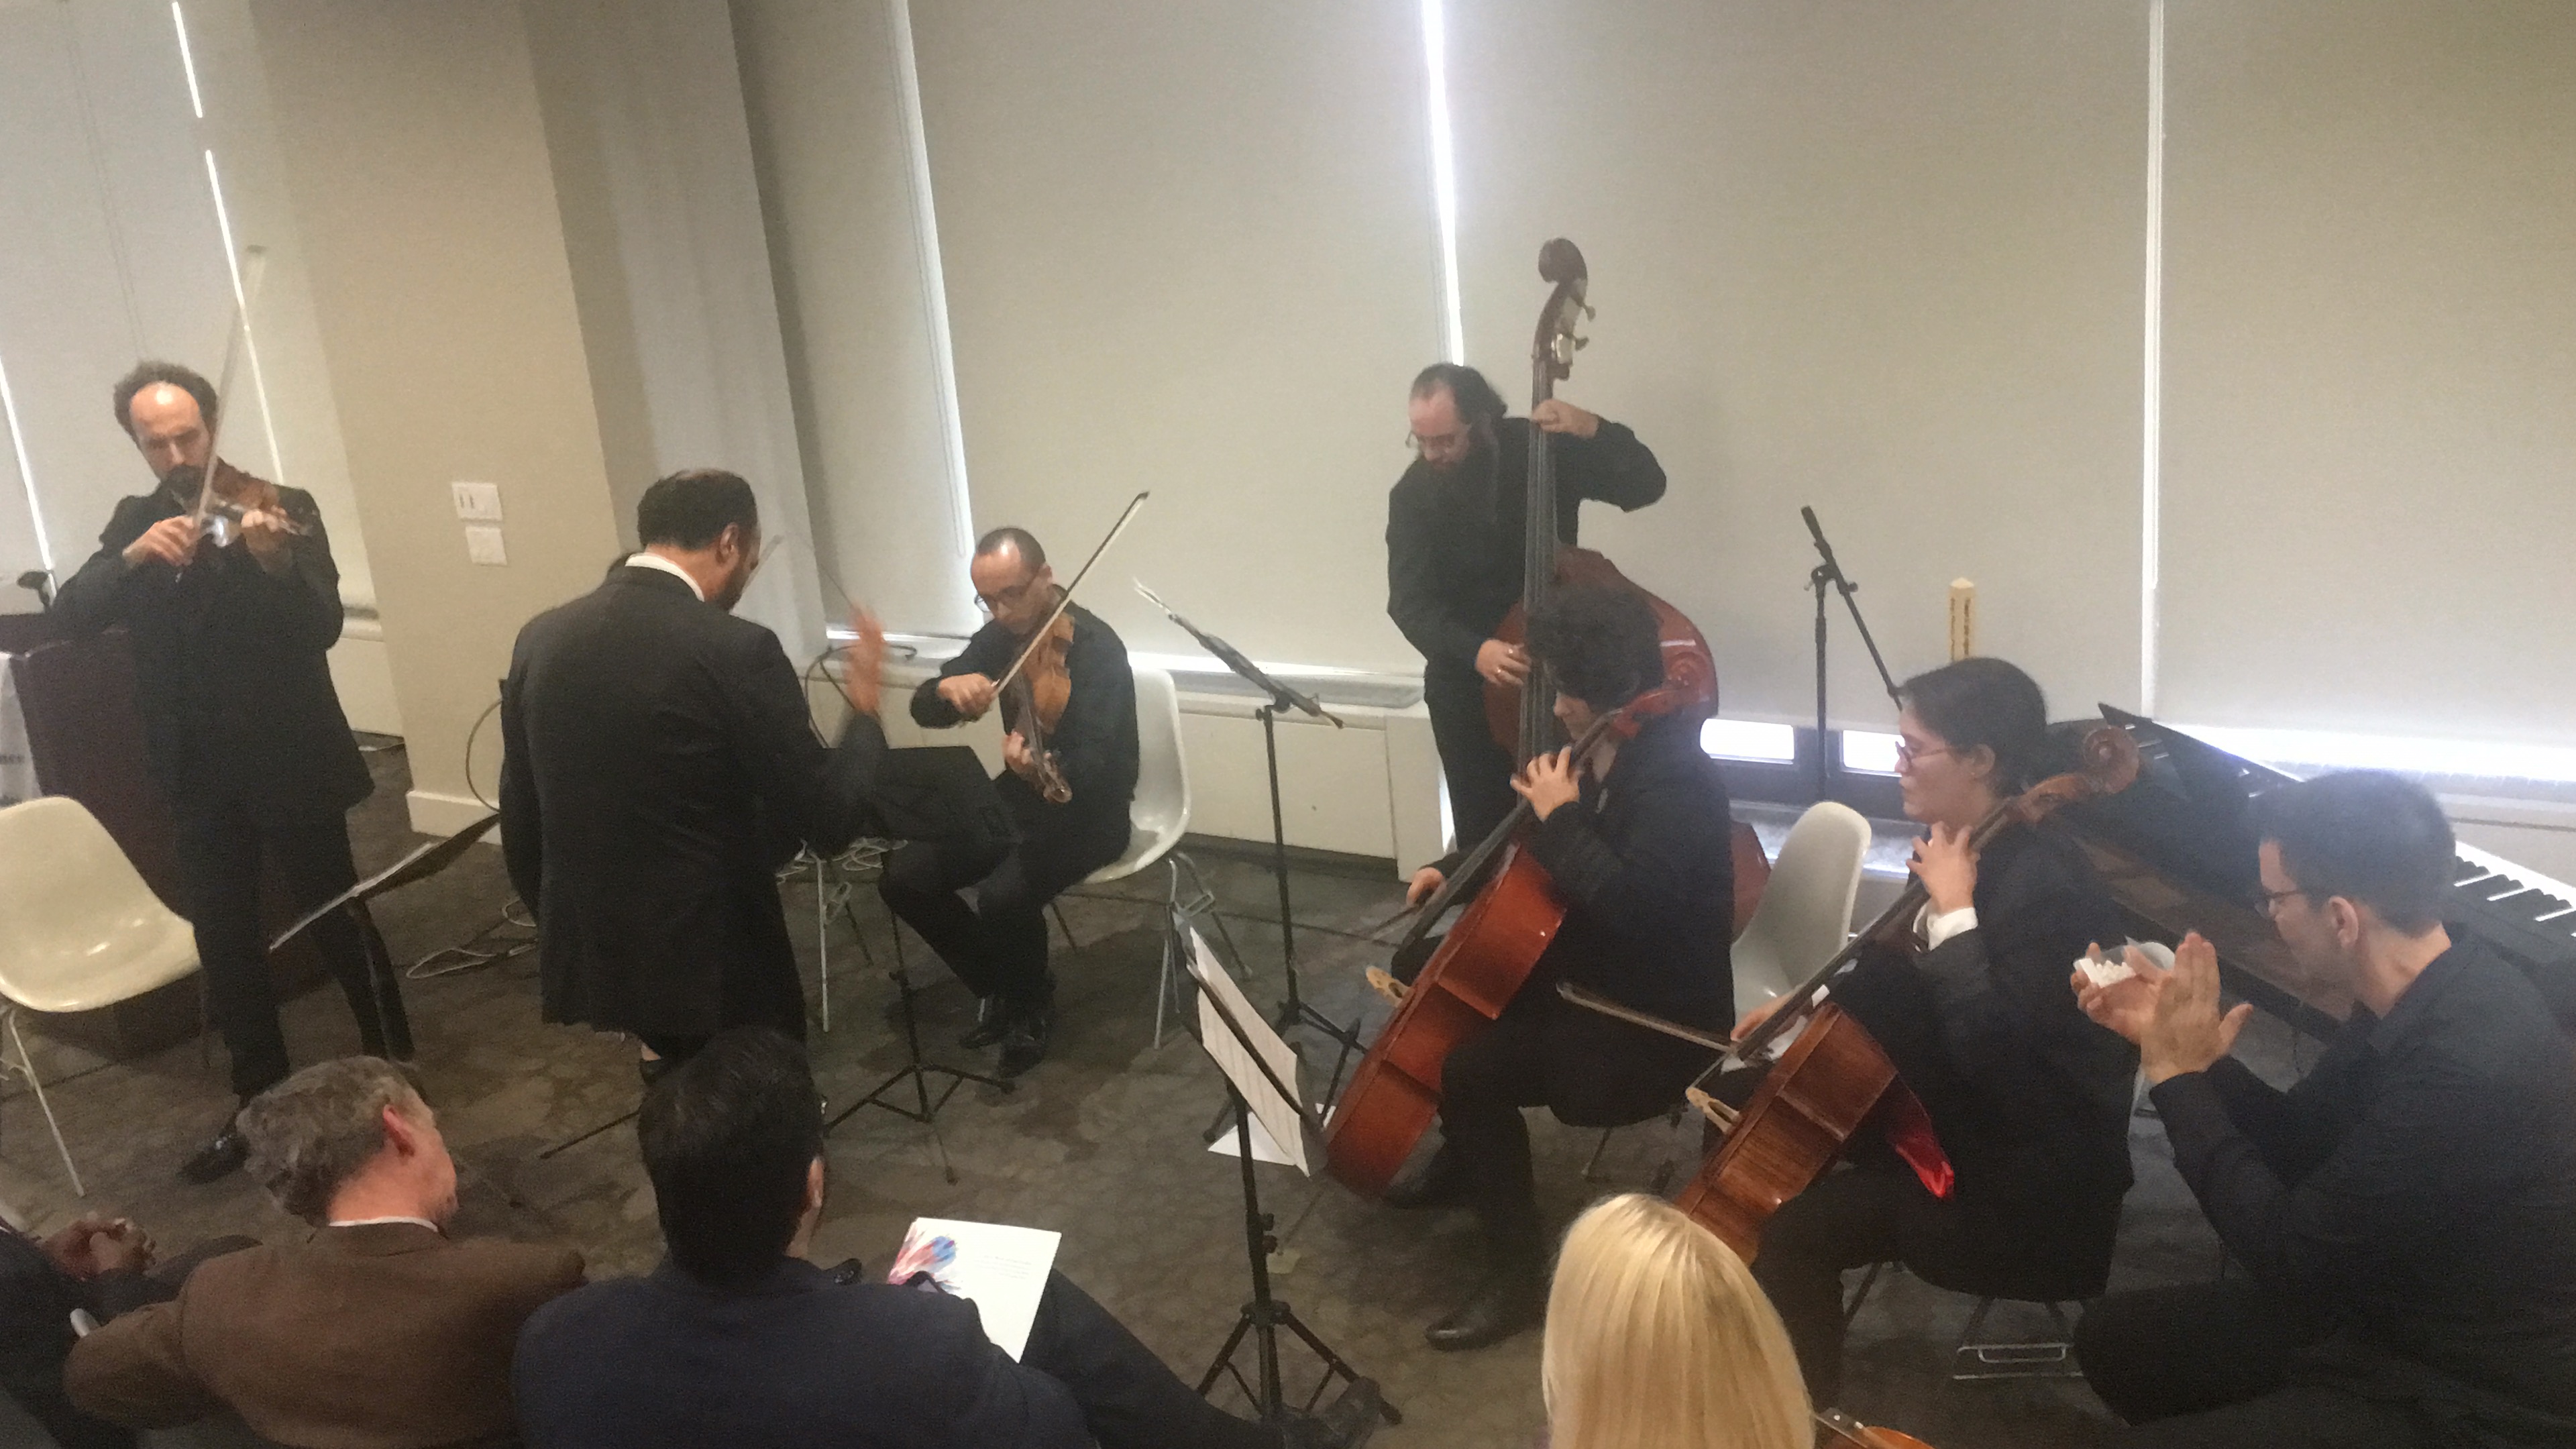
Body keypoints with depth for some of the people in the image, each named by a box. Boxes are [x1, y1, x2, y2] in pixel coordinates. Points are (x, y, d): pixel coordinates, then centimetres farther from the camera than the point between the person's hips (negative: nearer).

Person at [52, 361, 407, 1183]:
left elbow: (323, 628, -18)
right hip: (199, 771, 5)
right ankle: (262, 1098, 25)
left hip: (289, 758, -4)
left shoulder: (282, 507, -7)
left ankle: (394, 1071, 19)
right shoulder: (136, 522, 7)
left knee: (336, 919, 4)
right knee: (223, 940, 11)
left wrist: (275, 560, -37)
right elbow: (71, 613, -5)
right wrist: (134, 555, -22)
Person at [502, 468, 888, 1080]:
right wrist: (864, 709, 0)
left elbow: (520, 817, 10)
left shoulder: (541, 637, 1)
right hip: (714, 958, -6)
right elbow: (829, 820, -15)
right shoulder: (736, 651, -18)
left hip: (588, 952, 6)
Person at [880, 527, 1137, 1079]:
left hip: (1086, 809, -7)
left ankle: (1033, 1004, 0)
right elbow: (924, 711, -2)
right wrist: (947, 688, -26)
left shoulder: (1096, 649, -22)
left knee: (1003, 896, -31)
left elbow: (1091, 767, -30)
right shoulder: (1001, 636, 0)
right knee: (904, 878, -8)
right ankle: (998, 989, 11)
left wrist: (1043, 769, -53)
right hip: (1018, 796, 7)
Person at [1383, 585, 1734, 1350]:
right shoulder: (1604, 746, 2)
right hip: (1588, 967, 10)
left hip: (1653, 1018, -10)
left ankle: (1518, 1272, -9)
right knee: (1422, 972, 16)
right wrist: (1456, 872, 7)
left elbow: (1632, 905, -39)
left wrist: (1559, 819, -29)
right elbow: (1536, 853, 19)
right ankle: (1463, 1162, 33)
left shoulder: (1675, 779, -27)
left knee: (1467, 1068, -24)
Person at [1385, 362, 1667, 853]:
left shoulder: (1545, 450, -11)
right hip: (1465, 685, 0)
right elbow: (1410, 603, -18)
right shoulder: (1413, 494, -11)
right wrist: (1473, 651, -36)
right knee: (1483, 828, 6)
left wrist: (1593, 430, -32)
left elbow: (1645, 486, -14)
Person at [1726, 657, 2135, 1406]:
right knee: (1744, 1101, 12)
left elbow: (1989, 1049, -32)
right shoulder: (1975, 845, 2)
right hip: (1958, 1109, 10)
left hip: (2028, 1178, -10)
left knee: (1790, 1225, -25)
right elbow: (1913, 983, 18)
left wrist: (1953, 910, -29)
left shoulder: (2043, 881, -26)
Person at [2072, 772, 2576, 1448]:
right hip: (2389, 1309, 9)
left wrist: (2177, 1077, -16)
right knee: (2112, 1338, 10)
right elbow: (2301, 1145, 11)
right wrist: (2177, 1041, -1)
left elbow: (2286, 1257, -24)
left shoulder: (2466, 1072, -34)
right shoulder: (2420, 998, -4)